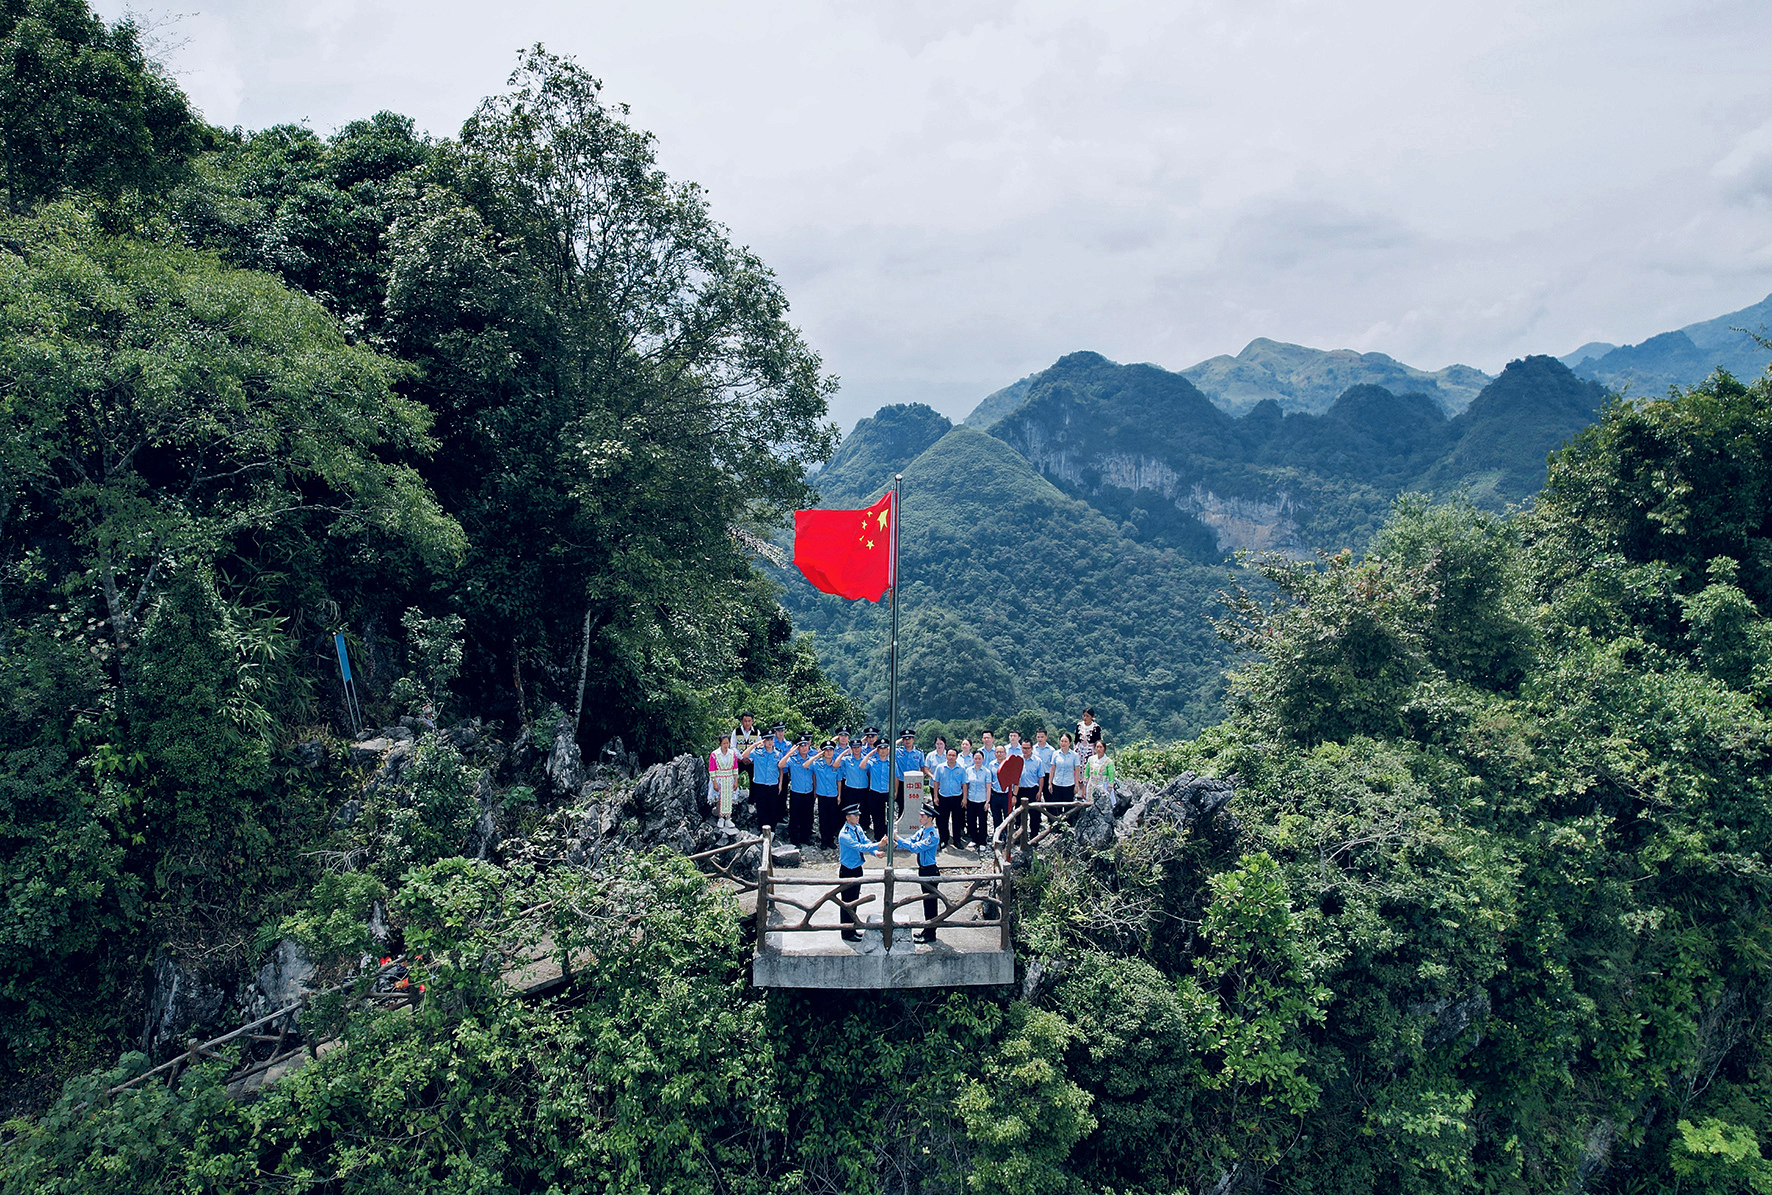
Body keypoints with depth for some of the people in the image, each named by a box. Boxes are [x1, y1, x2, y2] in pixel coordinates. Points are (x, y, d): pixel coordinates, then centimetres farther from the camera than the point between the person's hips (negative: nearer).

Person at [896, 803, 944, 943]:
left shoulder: (933, 835, -23)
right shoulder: (921, 831, 5)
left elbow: (916, 847, -29)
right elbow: (910, 841, 4)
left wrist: (898, 839, -28)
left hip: (930, 871, -9)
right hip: (923, 869, 9)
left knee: (930, 901, 1)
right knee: (926, 899, 19)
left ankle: (930, 934, 11)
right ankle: (927, 929, 32)